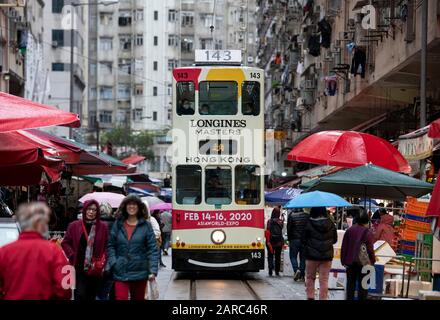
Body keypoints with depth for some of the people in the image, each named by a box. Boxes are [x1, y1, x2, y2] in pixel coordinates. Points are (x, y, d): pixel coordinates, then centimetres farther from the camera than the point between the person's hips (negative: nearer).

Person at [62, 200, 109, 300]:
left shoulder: (103, 227, 2)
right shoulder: (74, 226, 1)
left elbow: (107, 246, 5)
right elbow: (65, 243, 7)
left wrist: (103, 259, -8)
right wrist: (72, 256, -5)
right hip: (79, 268, -1)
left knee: (92, 296, 11)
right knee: (80, 295, -11)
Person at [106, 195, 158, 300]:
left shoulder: (146, 225, 0)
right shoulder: (118, 224, 6)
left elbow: (152, 249, -4)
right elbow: (111, 246, 6)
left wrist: (153, 271, -11)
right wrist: (112, 263, -9)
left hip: (140, 272, 0)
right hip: (120, 273, 0)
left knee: (138, 298, 13)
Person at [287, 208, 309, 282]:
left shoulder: (291, 215, -5)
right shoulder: (306, 215, 2)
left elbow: (289, 228, -4)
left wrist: (289, 239, 4)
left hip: (294, 239, -2)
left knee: (293, 256, 7)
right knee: (303, 257, 8)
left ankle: (296, 270, -16)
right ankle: (302, 275, 7)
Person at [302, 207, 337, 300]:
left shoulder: (309, 224, -12)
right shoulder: (330, 224, -4)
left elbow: (304, 240, -6)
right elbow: (335, 239, 7)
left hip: (312, 255, -1)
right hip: (327, 255, 1)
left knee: (310, 278, 15)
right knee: (324, 280, 5)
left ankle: (310, 297, 12)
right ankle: (323, 298, 4)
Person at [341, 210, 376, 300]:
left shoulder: (349, 231, 2)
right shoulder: (367, 233, -12)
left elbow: (344, 247, 5)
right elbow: (370, 249, -12)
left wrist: (344, 261, 10)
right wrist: (372, 260, 1)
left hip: (350, 262, 4)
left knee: (350, 284, 11)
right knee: (363, 286, 4)